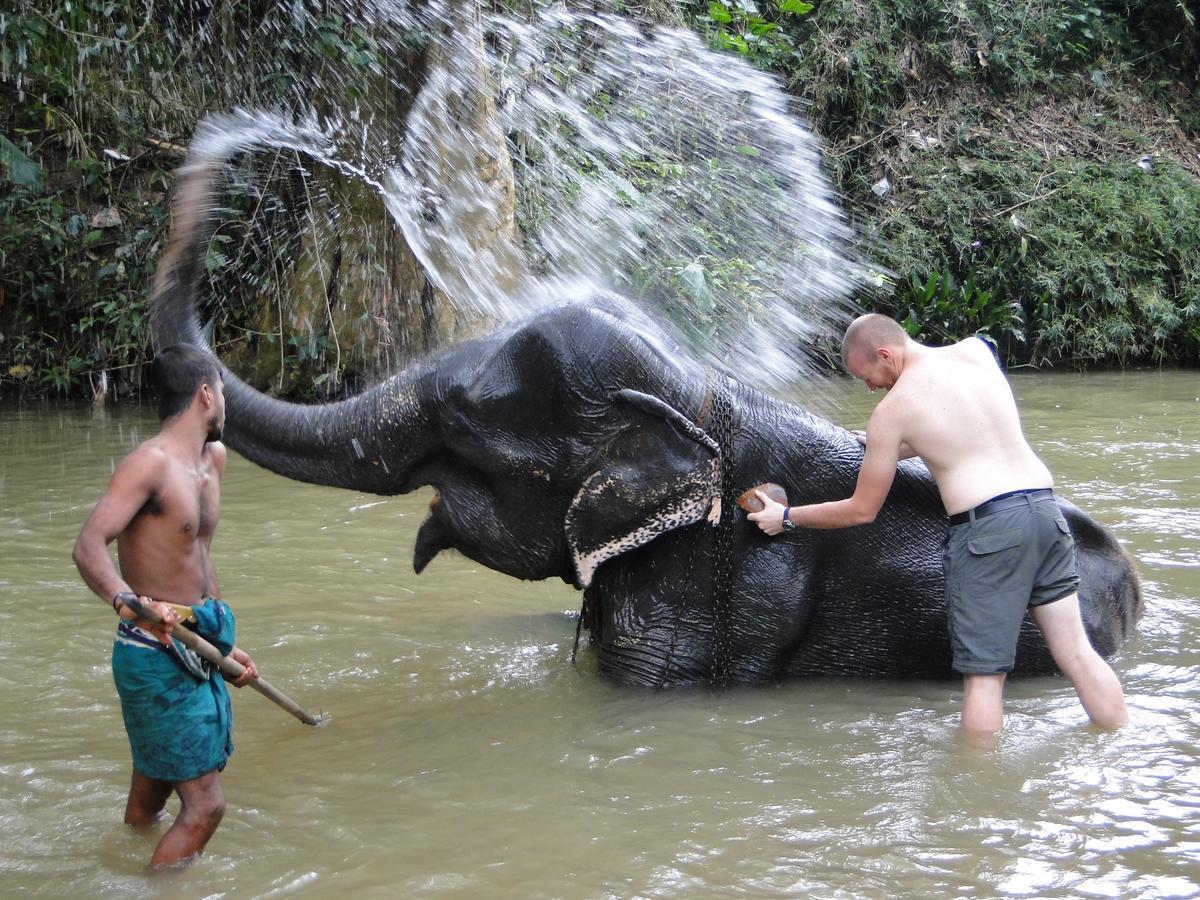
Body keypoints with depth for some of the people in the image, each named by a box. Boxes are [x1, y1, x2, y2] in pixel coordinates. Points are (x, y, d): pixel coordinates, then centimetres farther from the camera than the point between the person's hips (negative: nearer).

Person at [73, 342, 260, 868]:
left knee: (150, 795, 22)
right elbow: (88, 547, -29)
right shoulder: (152, 461, -17)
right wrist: (128, 601, -47)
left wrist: (222, 643, 22)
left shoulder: (212, 458, 11)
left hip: (194, 648, 9)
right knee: (204, 804, -10)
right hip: (156, 654, -9)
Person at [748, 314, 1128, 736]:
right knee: (1076, 651, 11)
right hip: (1044, 508, 6)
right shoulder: (977, 351, 13)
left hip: (987, 526, -6)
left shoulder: (892, 409, -2)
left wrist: (786, 517, 18)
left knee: (983, 674, 1)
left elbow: (862, 511, 5)